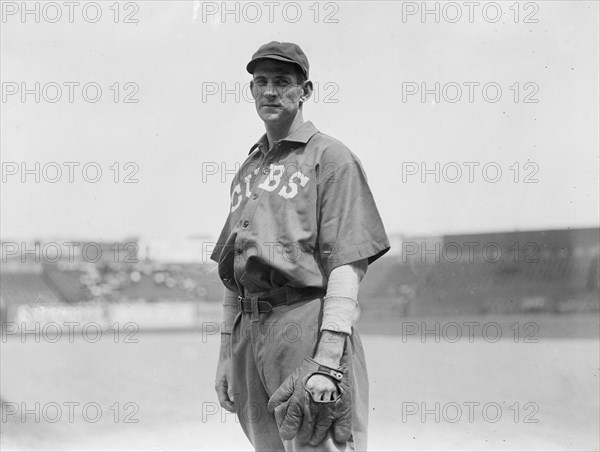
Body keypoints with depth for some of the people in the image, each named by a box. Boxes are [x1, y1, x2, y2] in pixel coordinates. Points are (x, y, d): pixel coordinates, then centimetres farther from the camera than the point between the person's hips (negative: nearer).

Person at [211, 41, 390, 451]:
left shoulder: (330, 157, -1)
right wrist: (226, 353, 16)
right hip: (247, 329, 7)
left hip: (305, 323, -7)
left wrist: (328, 357, -19)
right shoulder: (248, 170, 21)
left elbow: (347, 262, -10)